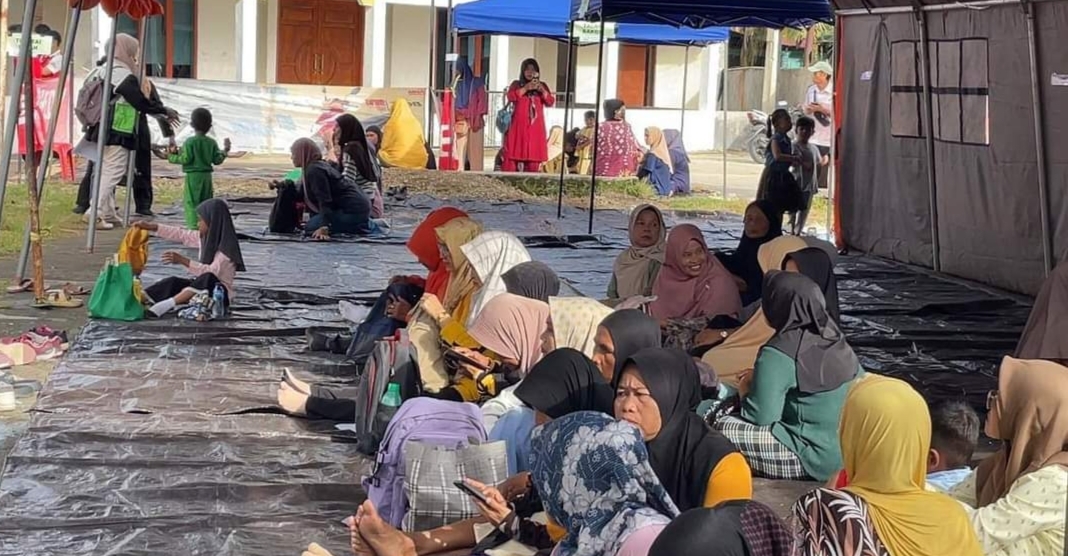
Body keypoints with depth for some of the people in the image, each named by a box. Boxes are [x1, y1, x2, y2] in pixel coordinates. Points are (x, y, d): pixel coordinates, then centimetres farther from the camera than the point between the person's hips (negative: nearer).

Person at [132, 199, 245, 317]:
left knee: (208, 279, -40)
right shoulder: (204, 238, 5)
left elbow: (211, 272, -30)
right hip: (202, 286, 9)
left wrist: (183, 261, -35)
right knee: (173, 282, -15)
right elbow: (180, 234, 9)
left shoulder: (226, 248, -19)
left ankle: (169, 304, -54)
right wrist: (151, 227, 6)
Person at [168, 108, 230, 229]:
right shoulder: (212, 143, 5)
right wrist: (225, 151, 22)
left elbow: (186, 159, -14)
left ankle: (194, 226, -12)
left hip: (193, 176, -5)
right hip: (207, 175, 5)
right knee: (206, 203, 13)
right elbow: (217, 160, 6)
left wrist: (172, 156, 0)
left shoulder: (190, 142, -10)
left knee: (192, 203, -5)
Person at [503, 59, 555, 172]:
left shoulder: (542, 85, 16)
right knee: (515, 154, -10)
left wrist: (542, 91, -9)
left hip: (536, 127, 2)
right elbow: (510, 97, -8)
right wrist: (526, 88, -15)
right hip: (519, 125, -2)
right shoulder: (516, 84, 10)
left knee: (534, 156, -3)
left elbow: (551, 102, 6)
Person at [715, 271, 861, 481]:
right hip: (851, 452, 8)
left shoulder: (778, 355, -18)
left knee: (726, 429, -5)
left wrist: (745, 390, 7)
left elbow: (761, 417, -17)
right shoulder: (835, 339, 4)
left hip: (819, 459, -8)